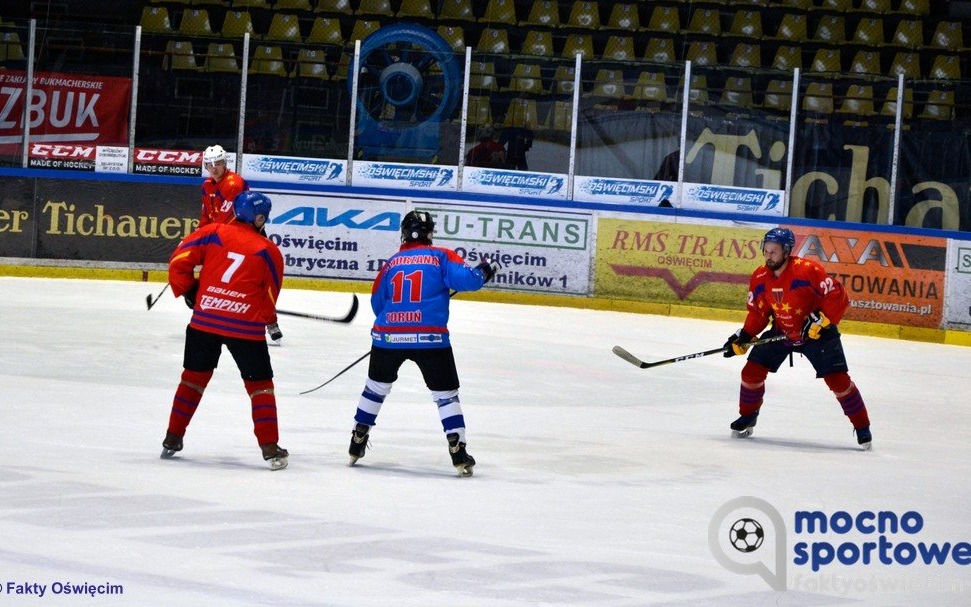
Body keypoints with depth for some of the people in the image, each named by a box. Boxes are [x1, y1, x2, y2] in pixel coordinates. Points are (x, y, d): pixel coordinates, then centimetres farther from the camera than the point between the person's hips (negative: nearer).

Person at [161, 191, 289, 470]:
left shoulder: (213, 233, 4)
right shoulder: (268, 252, 1)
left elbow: (179, 261, 0)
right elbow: (269, 297, 7)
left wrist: (187, 291, 16)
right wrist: (270, 320, 27)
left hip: (205, 319, 2)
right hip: (246, 327, -2)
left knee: (194, 376, 19)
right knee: (260, 384, 8)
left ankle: (172, 440, 21)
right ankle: (270, 449, 1)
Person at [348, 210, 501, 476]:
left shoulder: (392, 263, 14)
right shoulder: (441, 257, 3)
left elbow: (377, 302, 17)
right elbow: (464, 278, -10)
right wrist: (486, 270, 10)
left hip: (388, 336, 3)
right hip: (429, 337, -3)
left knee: (376, 387, 23)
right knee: (445, 392, 5)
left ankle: (357, 443, 27)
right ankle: (458, 452, -5)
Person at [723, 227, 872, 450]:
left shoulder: (808, 270, -25)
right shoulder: (759, 278, -7)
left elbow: (837, 296, -22)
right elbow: (757, 313, 2)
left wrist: (820, 319, -29)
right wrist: (743, 337, -9)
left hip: (816, 333, -5)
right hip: (781, 332, 5)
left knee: (838, 379, -11)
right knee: (752, 371, -4)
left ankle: (862, 428, 3)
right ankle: (747, 417, 20)